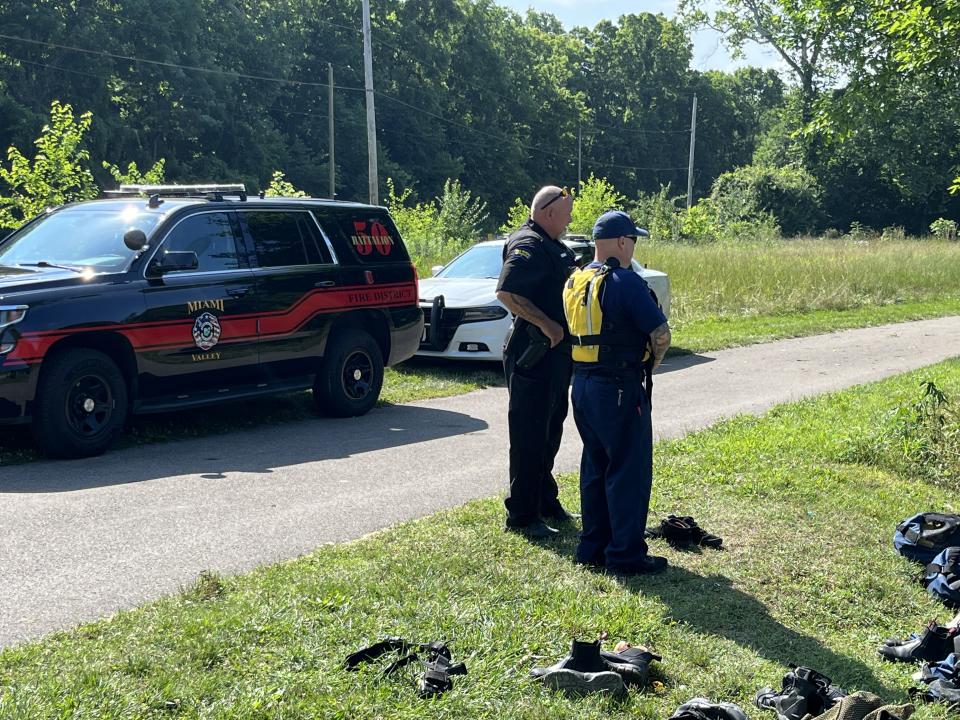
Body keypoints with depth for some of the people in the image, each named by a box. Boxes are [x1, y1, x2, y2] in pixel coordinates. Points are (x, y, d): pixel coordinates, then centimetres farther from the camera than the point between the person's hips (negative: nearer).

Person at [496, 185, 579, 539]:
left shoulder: (552, 246, 16)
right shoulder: (528, 246, -16)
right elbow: (506, 292, -27)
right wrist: (547, 325, -26)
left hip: (556, 351, 10)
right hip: (534, 353, -10)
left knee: (550, 430, 18)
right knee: (530, 435, -5)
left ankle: (546, 502, 30)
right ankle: (522, 515, 2)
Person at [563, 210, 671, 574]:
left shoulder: (574, 282, 9)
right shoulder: (625, 282, -16)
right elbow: (661, 334, -16)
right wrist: (650, 365, 4)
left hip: (582, 385, 8)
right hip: (619, 389, -8)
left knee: (595, 466, 17)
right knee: (628, 471, 0)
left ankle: (593, 546, 23)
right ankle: (626, 554, 5)